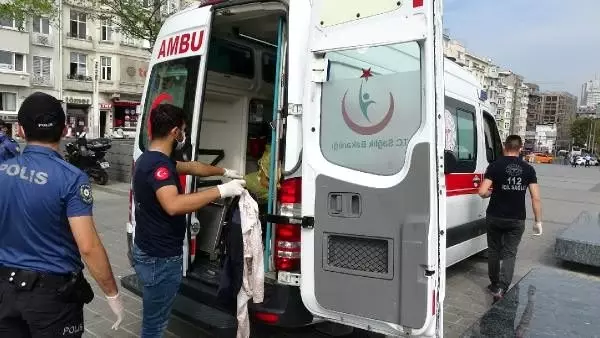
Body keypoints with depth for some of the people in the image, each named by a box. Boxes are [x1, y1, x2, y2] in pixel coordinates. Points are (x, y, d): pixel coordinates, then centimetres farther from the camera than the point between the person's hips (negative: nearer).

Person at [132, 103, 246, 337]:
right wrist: (221, 191, -38)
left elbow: (191, 167, 22)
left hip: (151, 252, 10)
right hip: (160, 258, -10)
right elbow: (173, 205, -42)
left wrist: (225, 172, 26)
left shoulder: (150, 158, 9)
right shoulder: (158, 164, -25)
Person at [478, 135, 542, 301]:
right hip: (517, 219, 1)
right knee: (509, 253, 7)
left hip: (495, 217, -1)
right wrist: (538, 221, 3)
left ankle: (494, 284, 27)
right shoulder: (528, 169, -1)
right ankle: (502, 287, -7)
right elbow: (536, 198, -4)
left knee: (494, 251, 15)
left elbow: (482, 192, -14)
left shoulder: (495, 166, -8)